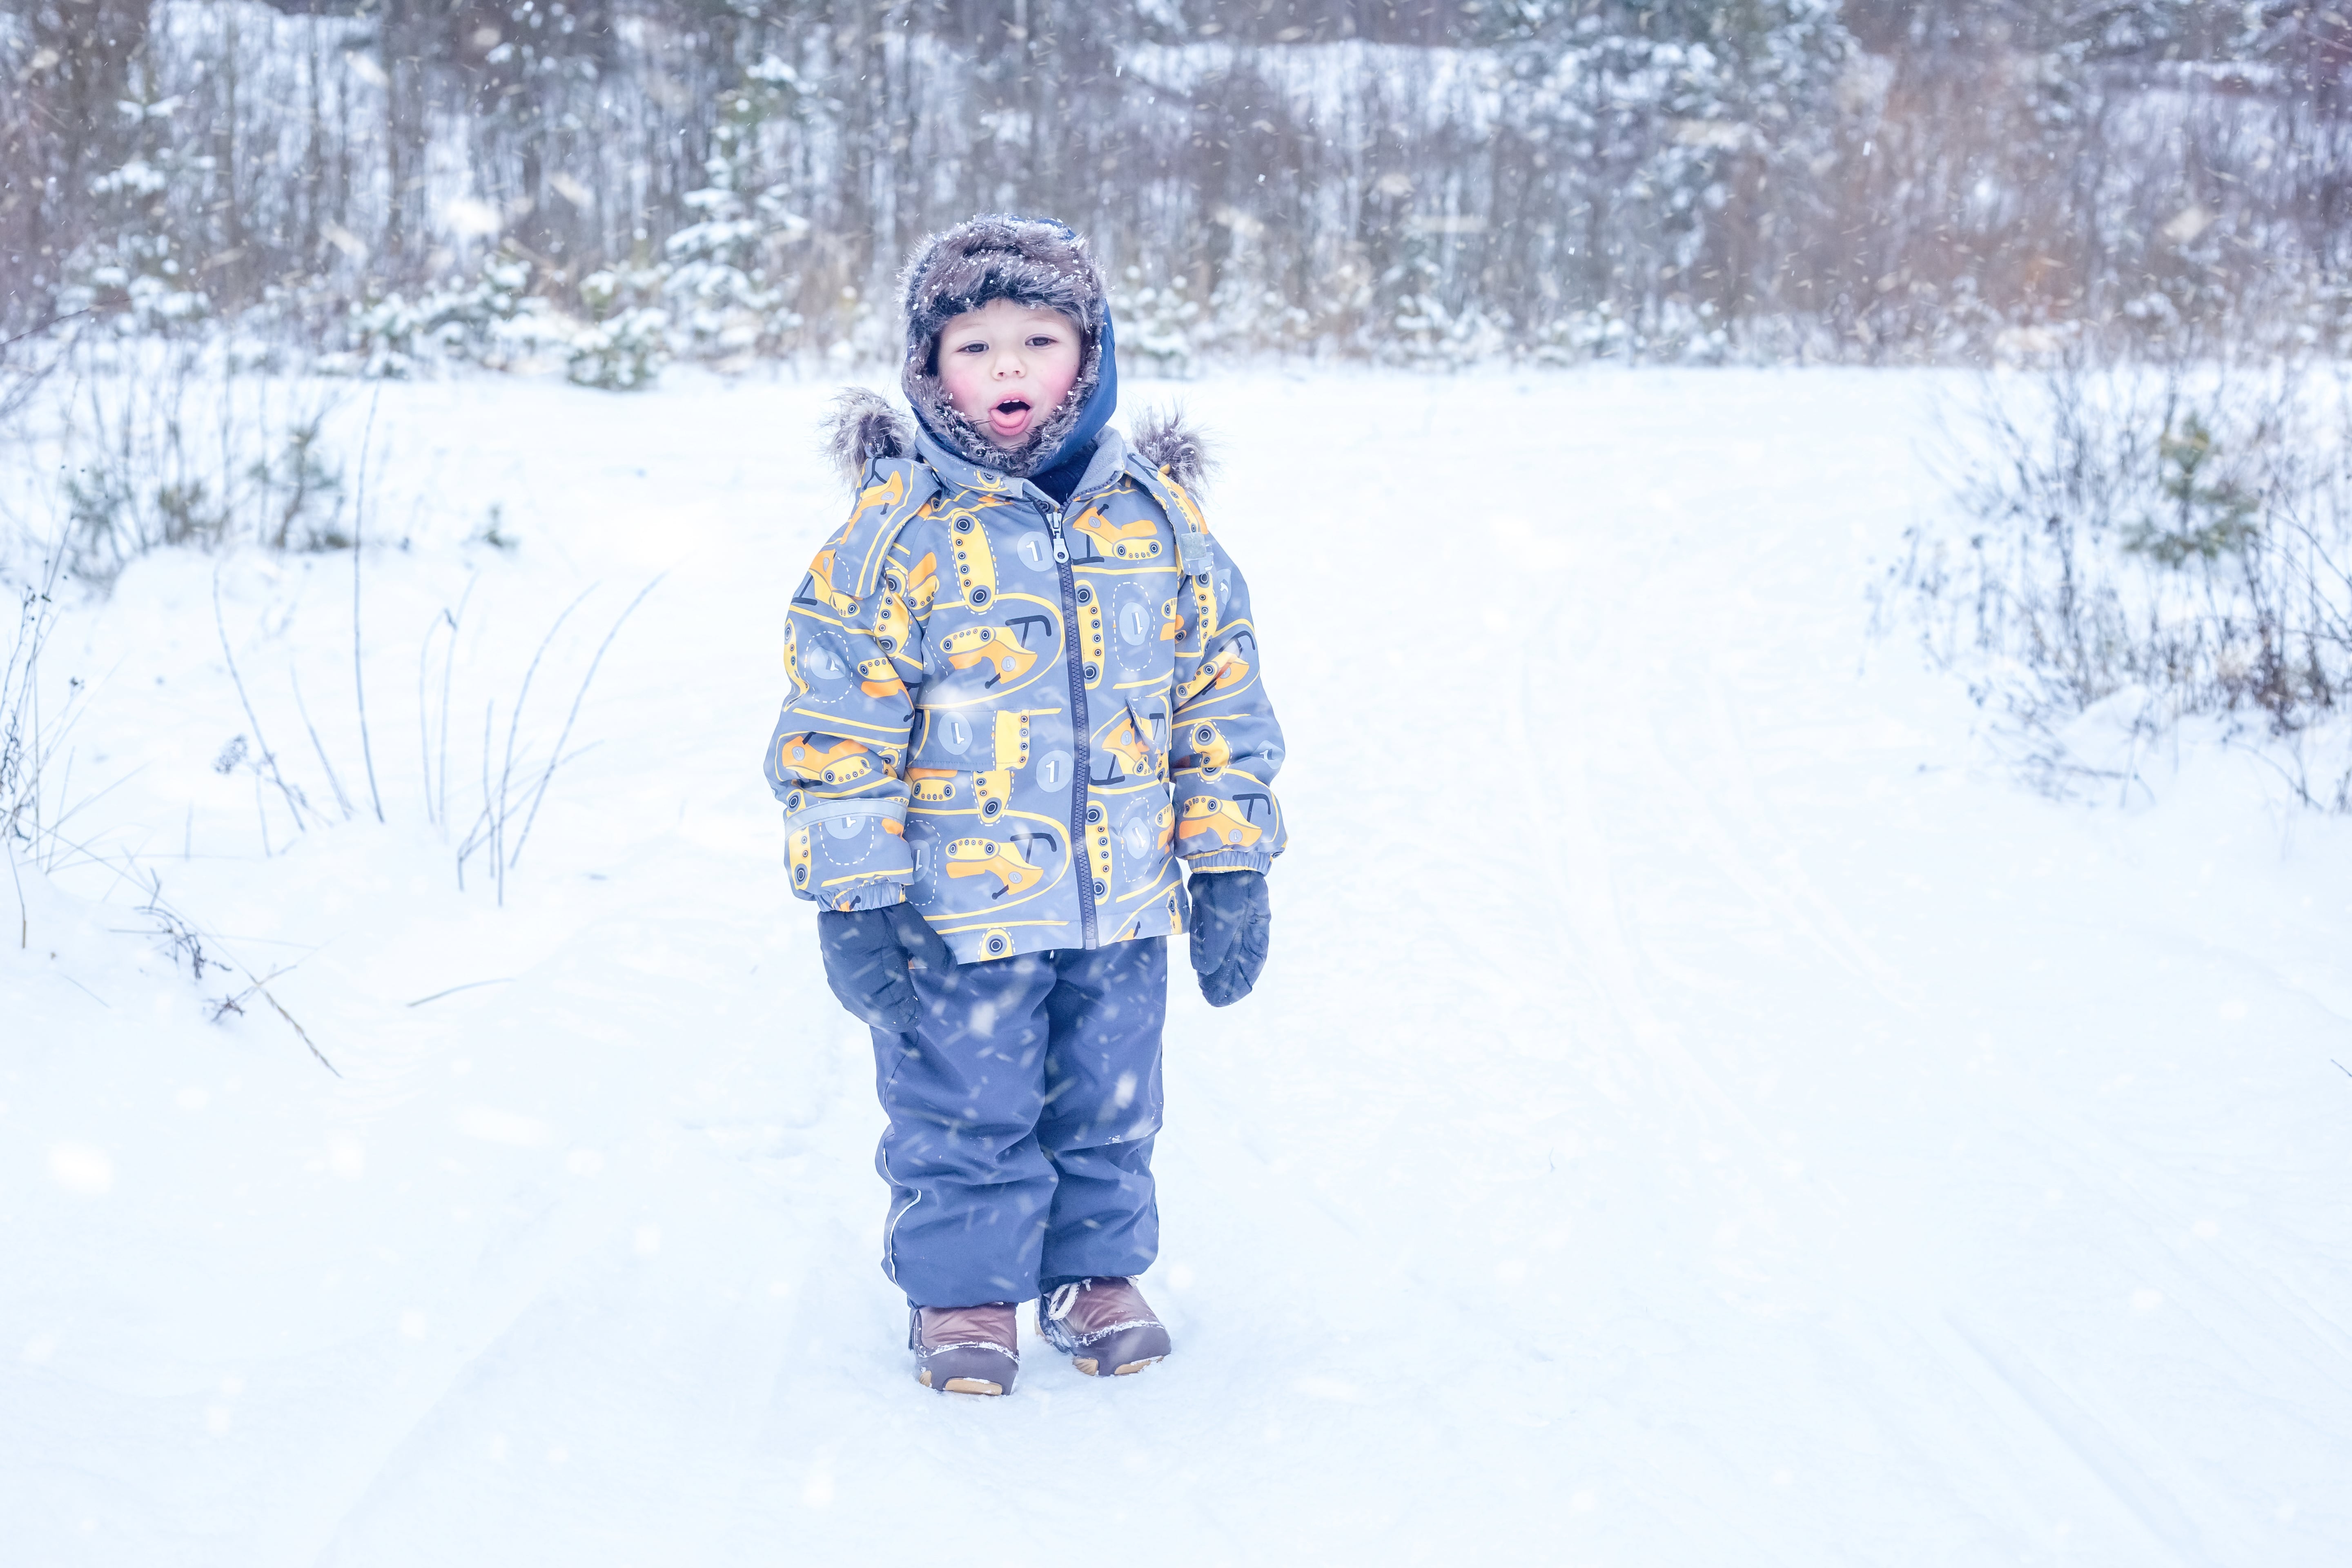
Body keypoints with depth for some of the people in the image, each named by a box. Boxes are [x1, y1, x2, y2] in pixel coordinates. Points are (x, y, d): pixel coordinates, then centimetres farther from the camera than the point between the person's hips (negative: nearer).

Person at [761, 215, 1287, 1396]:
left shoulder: (1157, 515, 2)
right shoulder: (896, 531, -10)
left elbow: (1221, 694, 8)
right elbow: (838, 723, -8)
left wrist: (1229, 867, 6)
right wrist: (855, 899, -10)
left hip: (1123, 905, 3)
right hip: (956, 909, -3)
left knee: (1107, 1108, 15)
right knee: (964, 1113, 6)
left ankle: (1096, 1272, 35)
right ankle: (961, 1290, 25)